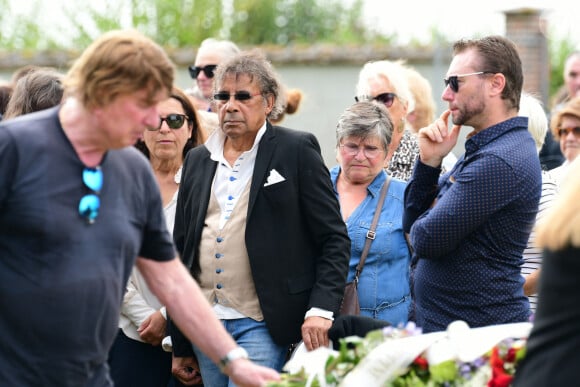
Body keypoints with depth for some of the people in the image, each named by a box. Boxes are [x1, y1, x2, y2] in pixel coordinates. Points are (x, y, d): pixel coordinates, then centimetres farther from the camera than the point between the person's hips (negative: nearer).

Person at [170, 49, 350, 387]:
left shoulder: (297, 150, 0)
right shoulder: (197, 160, 13)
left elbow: (334, 238, -3)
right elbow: (182, 249, 16)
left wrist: (321, 309, -16)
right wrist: (180, 346, 14)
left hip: (262, 323, -5)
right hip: (205, 324, 5)